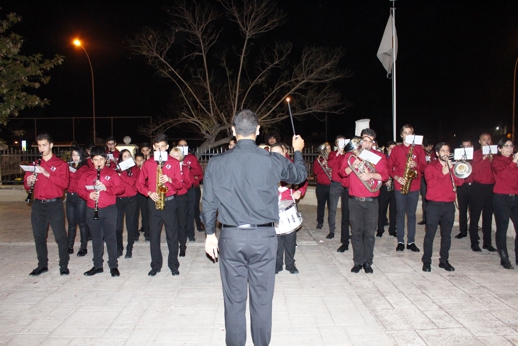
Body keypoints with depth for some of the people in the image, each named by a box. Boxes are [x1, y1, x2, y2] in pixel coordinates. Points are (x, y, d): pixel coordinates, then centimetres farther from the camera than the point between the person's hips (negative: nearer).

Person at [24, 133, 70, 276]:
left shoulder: (60, 164, 1)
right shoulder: (35, 164, 14)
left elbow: (64, 183, -12)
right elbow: (27, 183, 13)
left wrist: (47, 173, -20)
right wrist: (28, 182, -11)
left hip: (54, 204, -4)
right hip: (38, 205, 4)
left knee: (60, 236, -3)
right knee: (39, 236, 9)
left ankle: (64, 265, 5)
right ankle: (42, 265, 20)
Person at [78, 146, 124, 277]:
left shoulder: (111, 173, 1)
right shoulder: (86, 174, 8)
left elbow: (120, 188, -4)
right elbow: (80, 189, 7)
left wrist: (106, 188, -19)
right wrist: (88, 195, -14)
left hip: (109, 209, -3)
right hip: (92, 210, 3)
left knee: (110, 237, 0)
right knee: (96, 238, 11)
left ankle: (113, 266, 8)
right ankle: (97, 265, 21)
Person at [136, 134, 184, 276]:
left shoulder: (174, 162, 4)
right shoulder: (148, 163, 8)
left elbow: (179, 184, 2)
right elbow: (140, 184, 9)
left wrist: (169, 180, -17)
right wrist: (149, 193, -9)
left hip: (169, 202, -1)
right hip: (153, 202, 2)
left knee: (172, 235, 2)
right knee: (154, 235, 6)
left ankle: (173, 265, 13)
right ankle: (155, 265, 17)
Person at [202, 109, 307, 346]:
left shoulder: (217, 163, -4)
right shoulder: (272, 161, -5)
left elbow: (209, 203, 1)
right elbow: (299, 175, 14)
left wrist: (210, 234, 14)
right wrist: (297, 151, 32)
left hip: (231, 237, 1)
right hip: (264, 237, 0)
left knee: (234, 300, 12)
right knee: (262, 299, 12)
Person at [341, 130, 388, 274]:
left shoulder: (379, 156, 6)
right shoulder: (351, 155, 9)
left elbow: (384, 175, -4)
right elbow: (343, 171, 0)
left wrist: (371, 175, -20)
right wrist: (353, 165, -17)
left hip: (371, 201, 0)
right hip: (354, 200, 1)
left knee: (369, 233, 2)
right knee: (356, 232, 4)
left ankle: (368, 262, 12)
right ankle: (358, 262, 13)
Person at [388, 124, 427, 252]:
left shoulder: (419, 149, 7)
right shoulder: (396, 149, 6)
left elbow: (424, 167, 5)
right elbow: (390, 167, 5)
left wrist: (416, 165, -15)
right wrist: (396, 177, -10)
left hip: (414, 186, 0)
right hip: (399, 186, 0)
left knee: (411, 214, 5)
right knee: (400, 214, 4)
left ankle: (411, 242, 12)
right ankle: (400, 241, 11)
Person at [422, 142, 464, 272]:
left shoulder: (453, 167, 14)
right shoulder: (431, 167, 1)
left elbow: (460, 182, 0)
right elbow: (430, 183, -13)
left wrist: (451, 169, -8)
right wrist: (443, 174, -16)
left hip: (449, 205, 4)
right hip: (434, 205, -4)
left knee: (446, 235, 9)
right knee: (430, 234, -2)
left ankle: (444, 260, 19)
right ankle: (426, 261, 5)